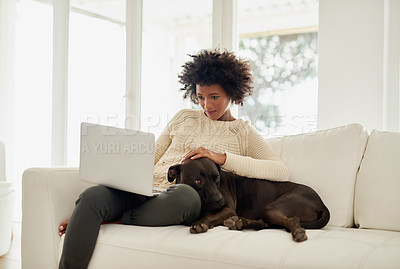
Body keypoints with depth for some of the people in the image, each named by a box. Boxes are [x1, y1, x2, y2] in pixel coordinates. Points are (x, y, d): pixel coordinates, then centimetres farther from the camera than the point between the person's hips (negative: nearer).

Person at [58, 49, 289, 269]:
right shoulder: (183, 118, 25)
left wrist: (221, 157, -12)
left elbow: (281, 172, -3)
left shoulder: (244, 132, 14)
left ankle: (113, 221, -20)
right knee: (92, 196, -29)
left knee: (185, 194, -41)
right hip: (146, 191, 3)